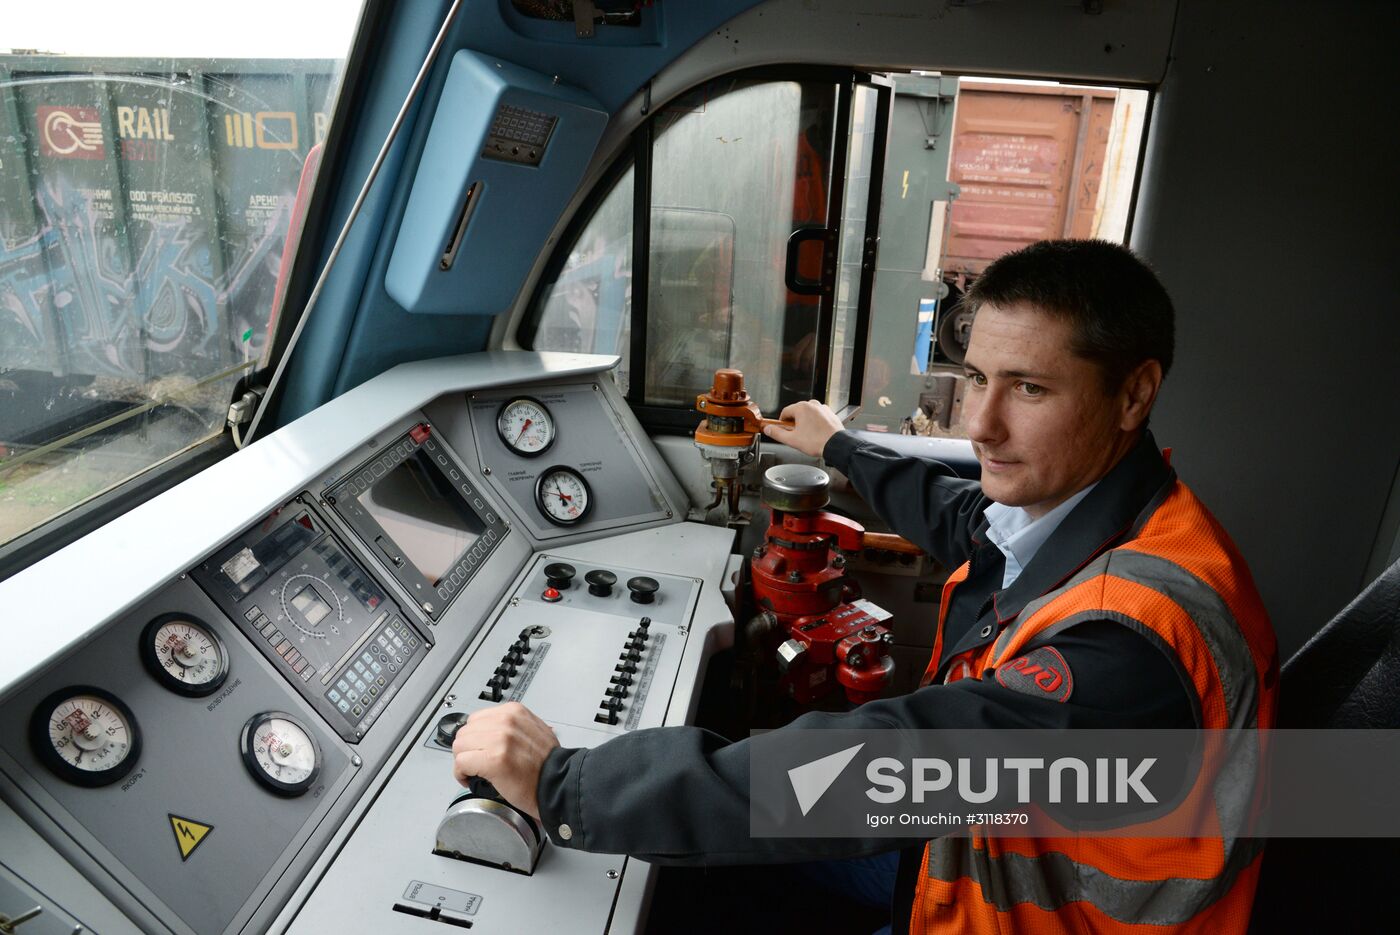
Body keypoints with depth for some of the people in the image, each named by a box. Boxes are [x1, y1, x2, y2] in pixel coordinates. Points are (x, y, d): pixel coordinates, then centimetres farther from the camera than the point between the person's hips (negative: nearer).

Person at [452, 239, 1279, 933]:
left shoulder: (1141, 630, -36)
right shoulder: (1062, 501, -8)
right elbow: (957, 516, 15)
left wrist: (563, 785, -37)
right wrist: (842, 449, 31)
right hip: (958, 865, 7)